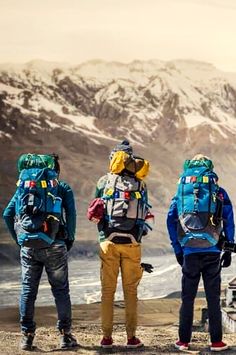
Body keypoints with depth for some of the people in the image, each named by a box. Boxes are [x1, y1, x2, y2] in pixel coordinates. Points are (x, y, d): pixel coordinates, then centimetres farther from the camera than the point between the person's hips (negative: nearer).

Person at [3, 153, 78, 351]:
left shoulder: (24, 186, 15)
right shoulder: (63, 188, 8)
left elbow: (8, 214, 8)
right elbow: (71, 214, -5)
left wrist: (19, 240, 12)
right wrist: (69, 240, 3)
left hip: (28, 246, 2)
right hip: (54, 245, -2)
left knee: (28, 289, 8)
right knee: (61, 289, 6)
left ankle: (27, 336, 9)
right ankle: (65, 335, 8)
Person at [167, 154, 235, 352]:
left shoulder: (181, 193, 11)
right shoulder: (219, 193, 6)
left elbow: (171, 222, 8)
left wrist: (177, 250, 11)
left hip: (189, 252, 1)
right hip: (212, 252, -1)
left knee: (187, 298, 8)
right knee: (213, 297, 4)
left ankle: (184, 341, 9)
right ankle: (216, 342, 6)